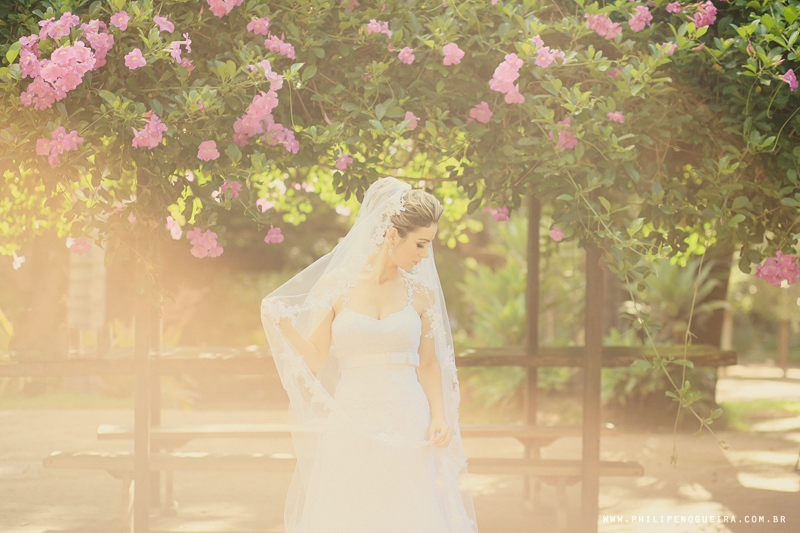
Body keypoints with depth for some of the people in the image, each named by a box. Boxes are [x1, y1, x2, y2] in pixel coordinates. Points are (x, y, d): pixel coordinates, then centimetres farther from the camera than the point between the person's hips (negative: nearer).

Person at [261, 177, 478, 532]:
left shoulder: (419, 292, 4)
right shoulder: (335, 284, -1)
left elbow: (428, 362, 11)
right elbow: (314, 360, -2)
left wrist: (440, 417, -3)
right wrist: (284, 325, -20)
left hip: (407, 428, 1)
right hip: (351, 427, -1)